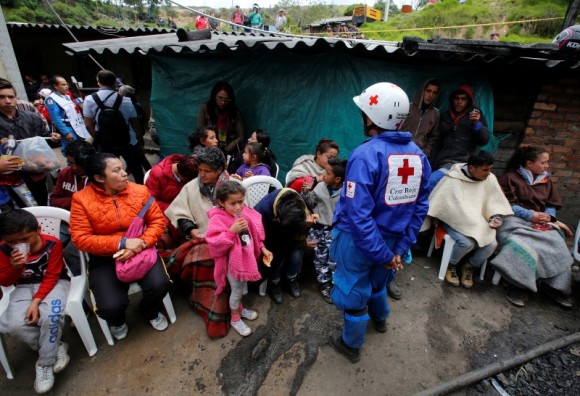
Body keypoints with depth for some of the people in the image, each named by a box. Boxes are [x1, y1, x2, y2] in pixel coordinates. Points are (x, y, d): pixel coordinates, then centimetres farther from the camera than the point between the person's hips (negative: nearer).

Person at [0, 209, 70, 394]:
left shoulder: (52, 244, -19)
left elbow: (51, 277, -13)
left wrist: (36, 302, -24)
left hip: (54, 283, -3)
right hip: (24, 287, 4)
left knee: (50, 316, -32)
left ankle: (45, 364, -6)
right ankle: (57, 348, -2)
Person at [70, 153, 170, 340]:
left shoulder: (140, 191, -5)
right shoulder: (81, 199, -10)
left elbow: (157, 220, -4)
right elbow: (81, 239, -13)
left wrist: (141, 243, -21)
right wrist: (122, 242, -23)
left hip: (140, 251, 1)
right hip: (105, 258, -1)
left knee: (159, 284, -23)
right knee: (111, 306, -19)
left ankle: (150, 311, 18)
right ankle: (117, 321, 25)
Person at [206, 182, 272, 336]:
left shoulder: (246, 213, -4)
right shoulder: (218, 219, -24)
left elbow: (255, 233, 7)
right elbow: (215, 243, -29)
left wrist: (263, 249, 2)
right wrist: (232, 231, -36)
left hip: (247, 258, 6)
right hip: (232, 261, -6)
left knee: (242, 287, 25)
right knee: (236, 290, 11)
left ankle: (240, 308, 51)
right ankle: (235, 319, 35)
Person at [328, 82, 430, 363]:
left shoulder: (365, 155, -25)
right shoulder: (418, 154, -3)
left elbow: (358, 214, -29)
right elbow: (420, 206, -2)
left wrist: (383, 255, -20)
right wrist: (400, 247, 0)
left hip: (360, 239, -6)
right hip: (391, 237, 7)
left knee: (353, 291, 16)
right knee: (377, 280, 32)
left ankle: (351, 345, 39)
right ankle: (380, 319, 60)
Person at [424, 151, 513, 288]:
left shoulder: (490, 179, -3)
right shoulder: (453, 180, -19)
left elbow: (496, 202, 5)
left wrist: (496, 217, -13)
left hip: (477, 223, 5)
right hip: (454, 221, -5)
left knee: (491, 244, -18)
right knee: (467, 242, -29)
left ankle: (469, 267, 12)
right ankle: (450, 265, 3)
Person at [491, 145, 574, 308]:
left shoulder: (546, 180, 20)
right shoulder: (510, 178, 0)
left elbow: (552, 204, 17)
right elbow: (507, 204, -6)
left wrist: (548, 216, -5)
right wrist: (530, 215, -15)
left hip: (541, 223, 6)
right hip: (516, 220, -6)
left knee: (556, 245, -21)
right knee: (523, 246, -33)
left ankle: (555, 286, -7)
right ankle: (518, 286, -24)